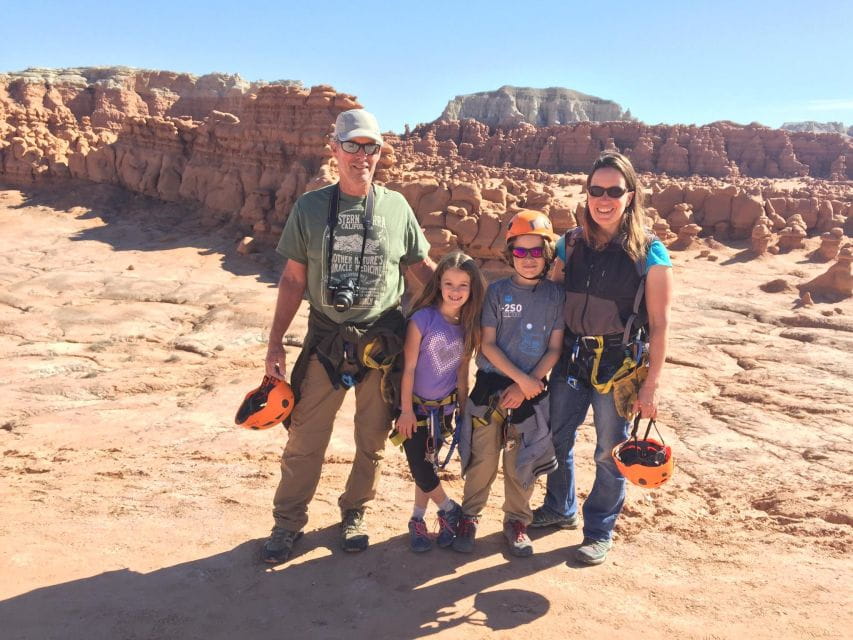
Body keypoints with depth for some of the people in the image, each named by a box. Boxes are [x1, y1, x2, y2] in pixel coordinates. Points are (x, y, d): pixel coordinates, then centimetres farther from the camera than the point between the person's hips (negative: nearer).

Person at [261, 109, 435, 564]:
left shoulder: (396, 207, 1)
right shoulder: (310, 207, 0)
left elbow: (422, 267, 10)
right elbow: (294, 279, 3)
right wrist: (275, 340, 1)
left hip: (382, 342, 1)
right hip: (325, 339, 0)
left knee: (372, 440, 13)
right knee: (305, 438, 6)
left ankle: (354, 514, 35)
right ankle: (287, 523, 25)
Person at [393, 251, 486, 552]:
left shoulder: (469, 325, -4)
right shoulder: (423, 318, -17)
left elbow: (462, 370, 5)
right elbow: (408, 366, -14)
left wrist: (463, 406, 8)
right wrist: (406, 410, -12)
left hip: (444, 408, 4)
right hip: (416, 405, -4)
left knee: (429, 464, 13)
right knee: (419, 466, 0)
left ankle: (418, 521, 29)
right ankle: (450, 510, 22)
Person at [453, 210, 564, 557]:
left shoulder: (555, 294, 0)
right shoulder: (497, 291, -3)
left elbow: (555, 348, -1)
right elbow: (487, 344, -5)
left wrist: (526, 387, -10)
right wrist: (520, 377, -14)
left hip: (532, 391, 1)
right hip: (491, 386, -1)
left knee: (521, 463, 10)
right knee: (482, 459, 6)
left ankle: (516, 521, 28)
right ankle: (469, 517, 24)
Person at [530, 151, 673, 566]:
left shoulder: (649, 252, -10)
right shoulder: (571, 244, 1)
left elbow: (659, 324, -9)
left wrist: (651, 384, -11)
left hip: (619, 366, -4)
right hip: (570, 359, 5)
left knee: (610, 454, 9)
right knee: (556, 440, 18)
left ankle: (600, 531, 29)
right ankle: (560, 509, 42)